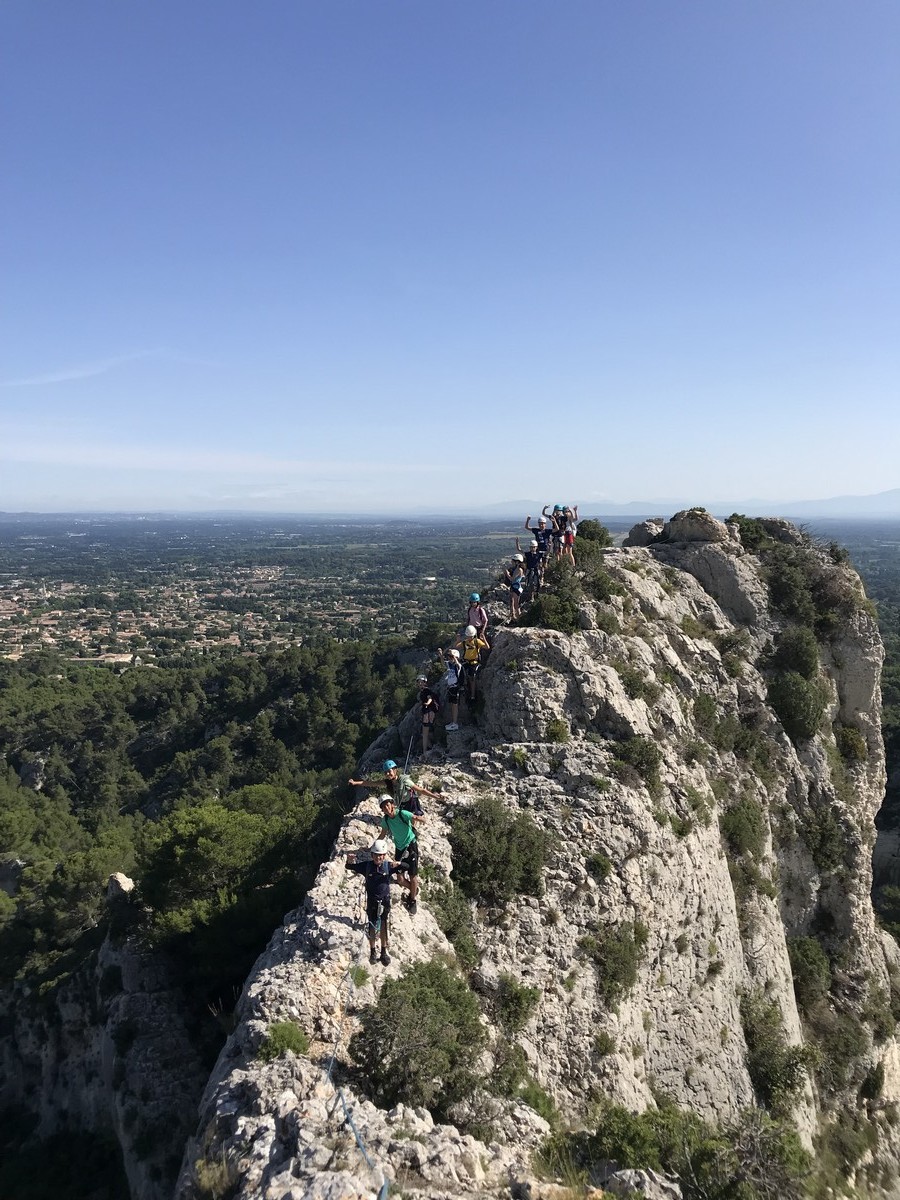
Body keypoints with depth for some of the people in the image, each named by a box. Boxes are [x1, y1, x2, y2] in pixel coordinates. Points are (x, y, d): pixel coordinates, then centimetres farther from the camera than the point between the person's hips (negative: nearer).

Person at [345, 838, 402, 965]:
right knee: (372, 927, 10)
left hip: (385, 901, 0)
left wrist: (398, 864, -36)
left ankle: (384, 952, 29)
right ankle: (372, 951, 30)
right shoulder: (367, 865, -13)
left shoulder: (388, 865, -12)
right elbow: (348, 866, -7)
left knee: (383, 927, 12)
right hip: (372, 901, 0)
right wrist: (349, 859, -31)